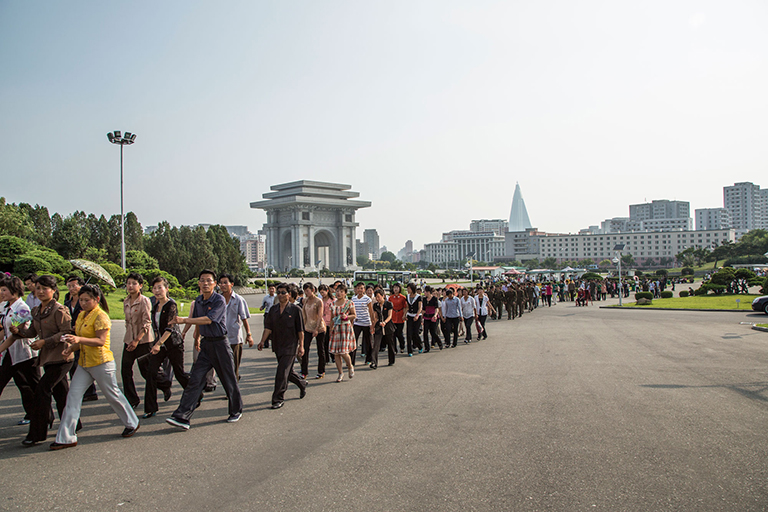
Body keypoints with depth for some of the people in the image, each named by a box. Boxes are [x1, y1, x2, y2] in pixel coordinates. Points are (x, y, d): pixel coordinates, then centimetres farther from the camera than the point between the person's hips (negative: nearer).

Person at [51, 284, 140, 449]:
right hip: (84, 363, 8)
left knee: (113, 395, 5)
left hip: (101, 363, -8)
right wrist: (72, 347, 0)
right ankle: (66, 437, 4)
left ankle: (132, 423, 26)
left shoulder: (100, 316, -15)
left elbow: (101, 340, -24)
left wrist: (79, 339, -37)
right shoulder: (81, 316, 12)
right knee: (73, 397, 0)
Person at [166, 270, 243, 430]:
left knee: (229, 380, 6)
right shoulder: (198, 301, 9)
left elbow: (208, 320, -25)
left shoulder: (219, 300, -14)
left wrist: (184, 320, -27)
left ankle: (236, 411, 25)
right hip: (205, 344, 6)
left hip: (220, 343, -6)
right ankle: (182, 416, -4)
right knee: (195, 379, -2)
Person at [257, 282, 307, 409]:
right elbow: (268, 327, 6)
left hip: (290, 346, -5)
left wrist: (301, 346, -7)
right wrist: (262, 341, -5)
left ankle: (278, 399, 1)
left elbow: (300, 330, -5)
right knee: (288, 371, 16)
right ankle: (302, 384, 42)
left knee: (282, 372, -9)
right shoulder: (273, 309, 7)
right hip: (277, 346, 6)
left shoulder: (295, 310, -7)